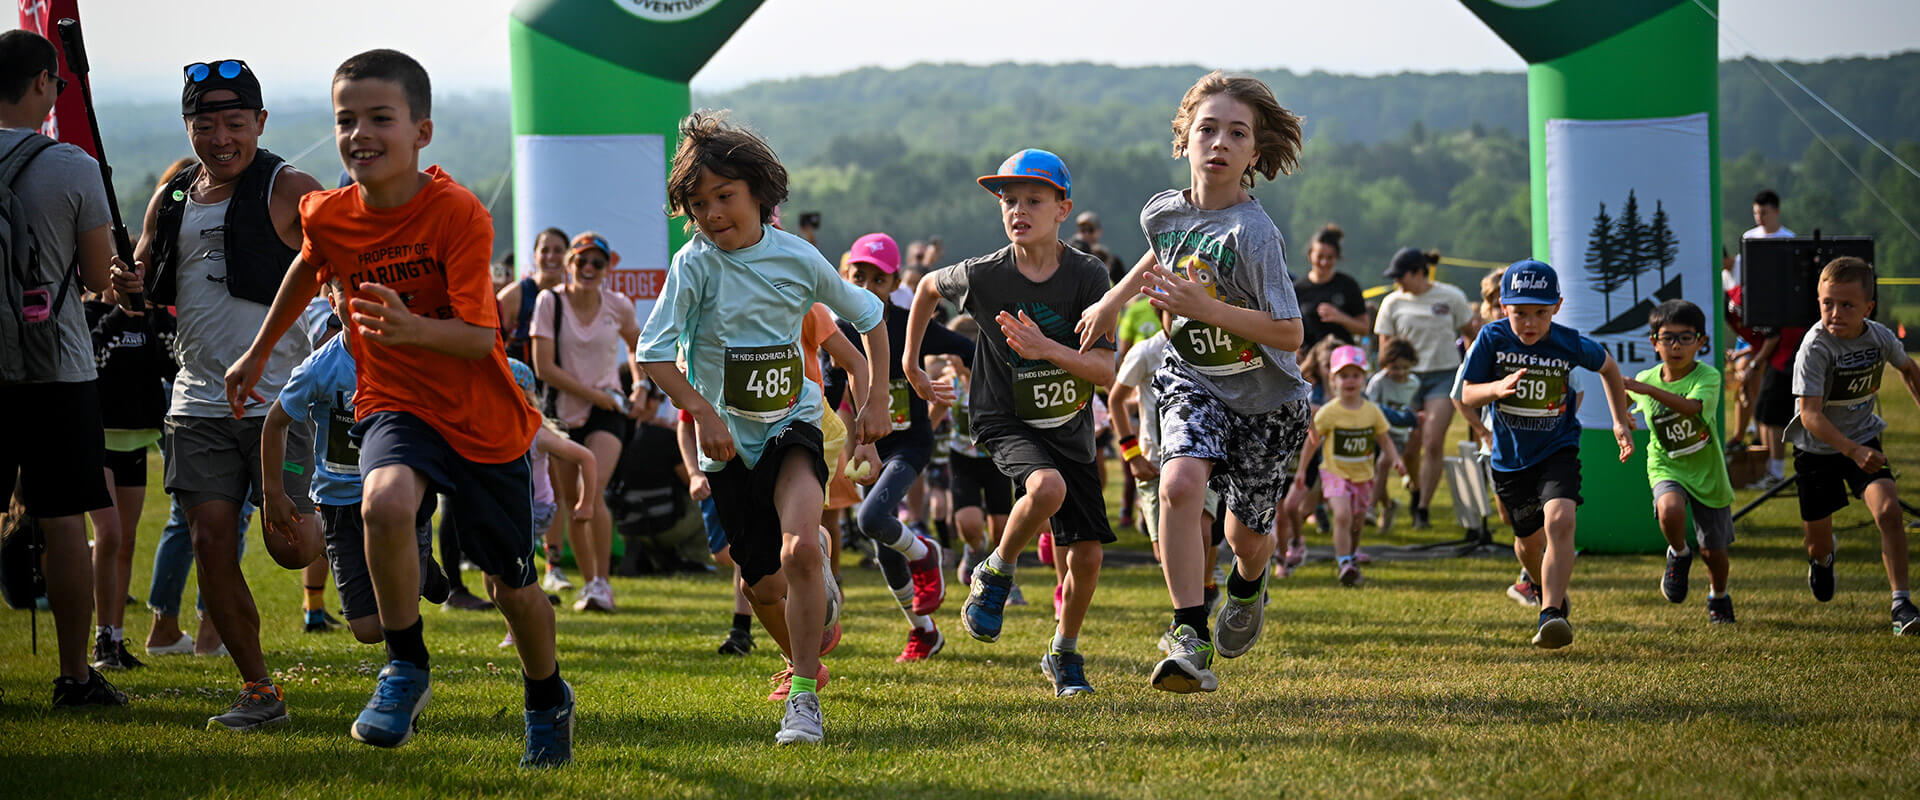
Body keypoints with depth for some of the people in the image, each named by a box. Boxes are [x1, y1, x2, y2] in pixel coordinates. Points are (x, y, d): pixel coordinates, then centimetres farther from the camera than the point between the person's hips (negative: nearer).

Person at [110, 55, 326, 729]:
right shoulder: (171, 200, 11)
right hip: (199, 400, 5)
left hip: (278, 397, -5)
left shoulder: (290, 193, -7)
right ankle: (258, 691, 8)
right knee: (211, 542, -2)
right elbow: (146, 281, 23)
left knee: (288, 543, -8)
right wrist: (130, 287, -1)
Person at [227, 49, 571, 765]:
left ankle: (548, 699, 41)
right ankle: (406, 668, -13)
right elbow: (307, 268, 18)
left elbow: (479, 337, -25)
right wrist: (258, 352, 28)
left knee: (512, 587, 10)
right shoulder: (328, 215, -7)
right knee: (384, 504, -33)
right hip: (394, 404, 2)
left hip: (483, 419, -2)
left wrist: (411, 328, -44)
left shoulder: (458, 215, -21)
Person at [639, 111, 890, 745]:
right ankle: (802, 658, 40)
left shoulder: (798, 258, -5)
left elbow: (869, 316, 11)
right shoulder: (695, 263, -10)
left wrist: (877, 399, 6)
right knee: (763, 584, 6)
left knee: (799, 548, -27)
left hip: (792, 424, -1)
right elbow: (652, 352, -15)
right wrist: (702, 413, -24)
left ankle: (804, 698, -20)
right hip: (729, 440, 1)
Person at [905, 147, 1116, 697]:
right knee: (1048, 487, -34)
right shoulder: (983, 275, -13)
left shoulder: (1087, 276, -13)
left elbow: (1106, 370, -15)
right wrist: (910, 361, 14)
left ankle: (1064, 653, 28)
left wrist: (1045, 348, -30)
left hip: (1070, 425, 2)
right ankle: (995, 575, -7)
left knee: (1086, 555, 0)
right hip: (1004, 420, -2)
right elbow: (929, 286, 10)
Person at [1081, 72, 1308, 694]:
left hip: (1265, 396, -3)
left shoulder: (1253, 233, -25)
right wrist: (1112, 302, 20)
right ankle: (1190, 639, -24)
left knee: (1246, 535, 12)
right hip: (1194, 383, 3)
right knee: (1179, 485, -27)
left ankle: (1248, 586, 51)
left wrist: (1205, 307, -32)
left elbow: (1289, 334, -26)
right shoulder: (1164, 212, -7)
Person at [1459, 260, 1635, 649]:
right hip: (1510, 457, 2)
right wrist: (1497, 388, -31)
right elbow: (1467, 395, -9)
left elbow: (1607, 365, 8)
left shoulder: (1570, 344, -14)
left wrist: (1621, 421, 9)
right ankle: (1548, 589, 51)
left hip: (1557, 450, -2)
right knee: (1528, 539, 18)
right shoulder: (1492, 338, -14)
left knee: (1559, 519, -27)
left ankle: (1552, 613, -29)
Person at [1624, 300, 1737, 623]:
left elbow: (1692, 406, -39)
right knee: (1670, 510, -34)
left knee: (1713, 551, 11)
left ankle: (1718, 596, 43)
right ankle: (1678, 555, -2)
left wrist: (1649, 390, -48)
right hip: (1667, 469, 1)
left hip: (1707, 471, -1)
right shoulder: (1645, 379, -5)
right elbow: (1626, 400, 21)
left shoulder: (1707, 377, -17)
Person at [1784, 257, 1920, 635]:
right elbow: (1810, 415, -32)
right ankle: (1823, 557, 51)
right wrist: (1853, 451, -44)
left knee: (1888, 509, -23)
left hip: (1864, 441, 2)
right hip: (1817, 448, -2)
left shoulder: (1879, 337, -12)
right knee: (1818, 543, 11)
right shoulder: (1815, 347, -26)